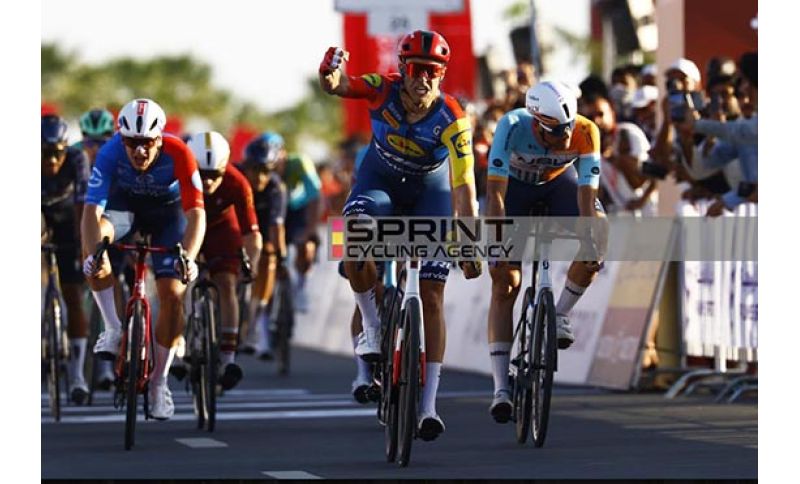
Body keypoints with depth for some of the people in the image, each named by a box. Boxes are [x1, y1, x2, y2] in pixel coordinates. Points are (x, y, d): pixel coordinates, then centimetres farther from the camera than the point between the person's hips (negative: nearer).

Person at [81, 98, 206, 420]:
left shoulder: (178, 155, -34)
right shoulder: (110, 153, -33)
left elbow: (196, 213, -39)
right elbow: (92, 210, -38)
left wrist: (188, 258, -55)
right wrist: (94, 252, -56)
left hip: (167, 209, 0)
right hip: (124, 202, 0)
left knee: (173, 295, -12)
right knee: (94, 241, -33)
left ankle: (159, 381, 5)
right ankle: (113, 330, -20)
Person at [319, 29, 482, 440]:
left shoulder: (452, 120, -30)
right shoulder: (383, 89, -25)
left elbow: (463, 187, -32)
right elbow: (337, 86, -40)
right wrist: (330, 74, -64)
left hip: (430, 190, -1)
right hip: (380, 180, 1)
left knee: (431, 295, -7)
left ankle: (428, 405, -4)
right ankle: (374, 328, -2)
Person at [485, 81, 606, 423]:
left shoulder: (586, 133, -33)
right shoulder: (512, 127, -37)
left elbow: (586, 199, -33)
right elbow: (495, 193, -37)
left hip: (560, 181, 2)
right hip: (514, 182, -1)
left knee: (597, 231, -28)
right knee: (505, 283, -11)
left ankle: (560, 315, -5)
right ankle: (501, 388, -10)